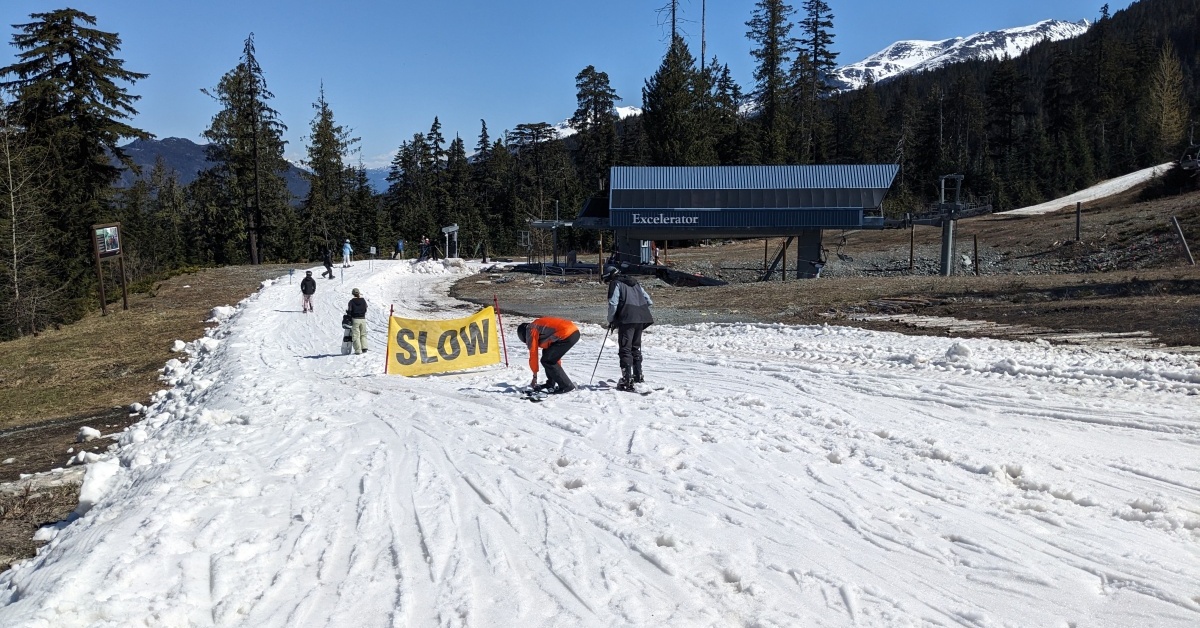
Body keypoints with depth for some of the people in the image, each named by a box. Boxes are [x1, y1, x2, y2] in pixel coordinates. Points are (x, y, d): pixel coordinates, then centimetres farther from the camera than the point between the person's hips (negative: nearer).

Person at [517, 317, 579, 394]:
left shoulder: (531, 331, 6)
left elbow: (533, 355, 8)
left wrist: (534, 377, 17)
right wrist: (558, 367, 43)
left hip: (568, 335, -10)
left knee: (547, 361, -2)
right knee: (547, 353, 23)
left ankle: (566, 386, 2)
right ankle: (551, 384, 27)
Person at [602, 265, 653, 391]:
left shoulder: (615, 284, 1)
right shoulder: (634, 283, 23)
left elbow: (613, 304, -9)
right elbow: (648, 301, 21)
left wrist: (611, 320, 3)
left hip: (627, 319, -7)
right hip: (641, 319, 7)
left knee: (625, 349, -6)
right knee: (636, 348, 20)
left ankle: (627, 380, -12)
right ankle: (638, 376, 25)